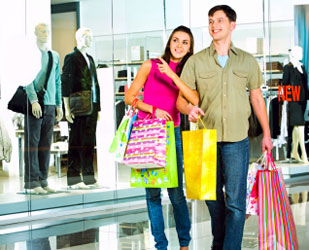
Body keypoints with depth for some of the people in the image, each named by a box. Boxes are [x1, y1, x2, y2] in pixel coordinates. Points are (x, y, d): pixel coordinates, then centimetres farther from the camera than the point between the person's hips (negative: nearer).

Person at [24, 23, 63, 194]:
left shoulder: (55, 56, 16)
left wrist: (59, 105, 15)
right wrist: (34, 100, -19)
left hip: (50, 105, 6)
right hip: (34, 104, -6)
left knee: (46, 143, 7)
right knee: (32, 142, -4)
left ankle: (43, 180, 11)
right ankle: (32, 181, -2)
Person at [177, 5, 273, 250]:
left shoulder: (247, 61, 7)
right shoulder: (196, 61, 4)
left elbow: (257, 97, 14)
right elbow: (181, 99, 2)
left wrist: (266, 133, 13)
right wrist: (189, 108, -22)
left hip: (237, 140, -1)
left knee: (235, 200, -6)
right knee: (212, 196, 12)